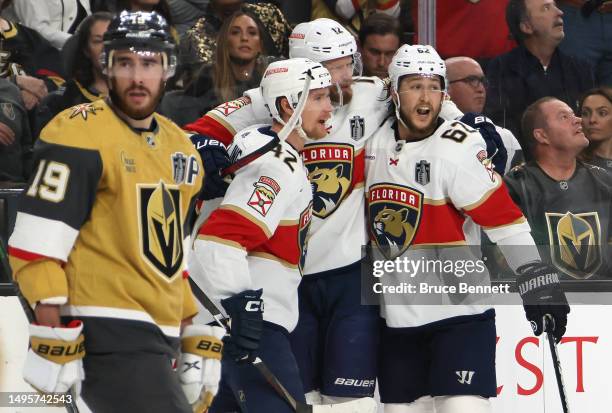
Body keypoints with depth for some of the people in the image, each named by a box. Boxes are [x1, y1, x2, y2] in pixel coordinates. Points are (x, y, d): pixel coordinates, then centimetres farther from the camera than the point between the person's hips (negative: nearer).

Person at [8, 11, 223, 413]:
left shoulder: (180, 147, 16)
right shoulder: (80, 135, -10)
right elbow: (37, 244, -14)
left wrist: (199, 338, 20)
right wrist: (54, 343, -18)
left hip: (157, 340, 8)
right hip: (107, 335, -8)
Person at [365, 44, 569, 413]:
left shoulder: (458, 147, -14)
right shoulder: (376, 144, 5)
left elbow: (503, 217, -16)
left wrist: (538, 281, -21)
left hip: (460, 312, -6)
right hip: (398, 314, 6)